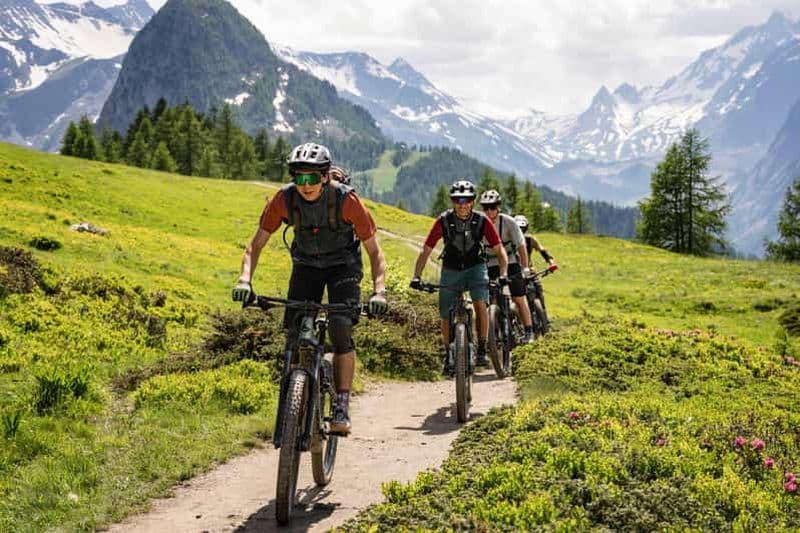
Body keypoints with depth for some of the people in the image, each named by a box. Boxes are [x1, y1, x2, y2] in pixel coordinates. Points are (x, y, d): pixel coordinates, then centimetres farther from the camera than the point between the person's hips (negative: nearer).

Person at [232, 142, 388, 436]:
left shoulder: (346, 199, -28)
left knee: (341, 329, -23)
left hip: (343, 265, -2)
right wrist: (245, 279, -30)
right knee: (296, 334, -11)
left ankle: (342, 408, -15)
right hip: (305, 265, 3)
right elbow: (256, 244, -13)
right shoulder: (284, 199, -22)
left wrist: (379, 291, -35)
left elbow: (374, 251, -21)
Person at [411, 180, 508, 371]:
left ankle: (482, 351, -14)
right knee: (446, 317, 1)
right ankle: (449, 356, 23)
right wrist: (416, 277, -28)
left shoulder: (482, 221, -18)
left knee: (480, 304, -25)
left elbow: (499, 250, -16)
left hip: (475, 267, -1)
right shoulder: (443, 221, -19)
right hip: (451, 270, 1)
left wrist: (503, 274, -32)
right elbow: (426, 250, -17)